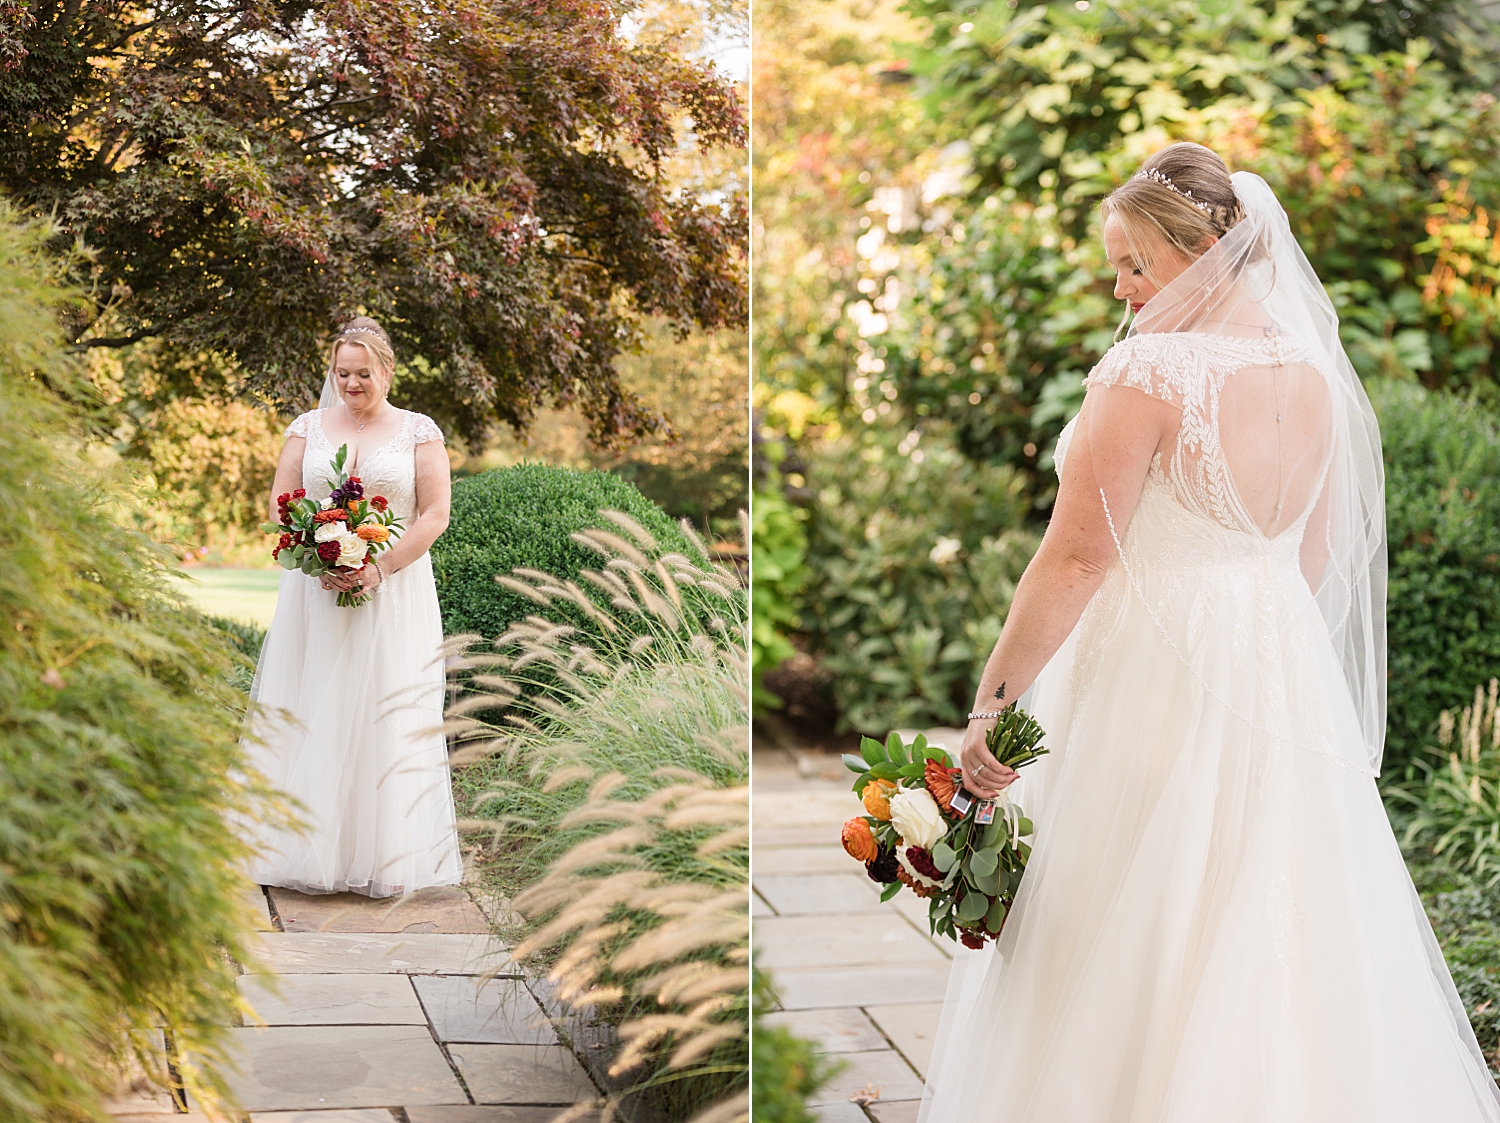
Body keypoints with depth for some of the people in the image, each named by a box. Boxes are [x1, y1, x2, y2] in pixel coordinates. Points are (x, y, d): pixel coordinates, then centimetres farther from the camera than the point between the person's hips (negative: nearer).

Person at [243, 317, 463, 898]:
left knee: (388, 715, -3)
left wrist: (379, 569, -14)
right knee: (310, 716, -1)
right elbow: (281, 505, 6)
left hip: (394, 595, -2)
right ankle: (311, 853, 5)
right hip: (315, 593, 2)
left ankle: (382, 857, 3)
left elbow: (435, 513, -2)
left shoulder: (418, 431, 4)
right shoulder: (308, 427, 10)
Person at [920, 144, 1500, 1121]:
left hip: (1153, 672, -7)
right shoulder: (1313, 373, 5)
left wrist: (992, 701, -15)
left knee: (1135, 949, 4)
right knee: (1283, 936, 16)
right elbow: (1318, 555, 14)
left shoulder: (1148, 372, -17)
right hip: (1287, 671, 7)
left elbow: (1077, 557, -19)